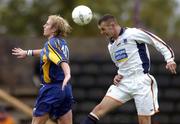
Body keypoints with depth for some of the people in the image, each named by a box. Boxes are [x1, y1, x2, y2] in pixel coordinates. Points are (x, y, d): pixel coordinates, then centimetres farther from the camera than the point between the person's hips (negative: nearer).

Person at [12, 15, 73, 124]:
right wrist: (28, 53, 43)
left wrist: (67, 75, -48)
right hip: (66, 88, 8)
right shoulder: (61, 42, 12)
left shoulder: (51, 43, -13)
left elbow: (62, 60, -30)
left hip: (52, 89, -8)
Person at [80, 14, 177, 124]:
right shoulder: (111, 46, 18)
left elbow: (158, 42, -4)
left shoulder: (133, 33, -5)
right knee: (100, 109, -9)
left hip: (141, 81, -6)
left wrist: (169, 59, -14)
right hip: (123, 83, 6)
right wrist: (118, 76, 10)